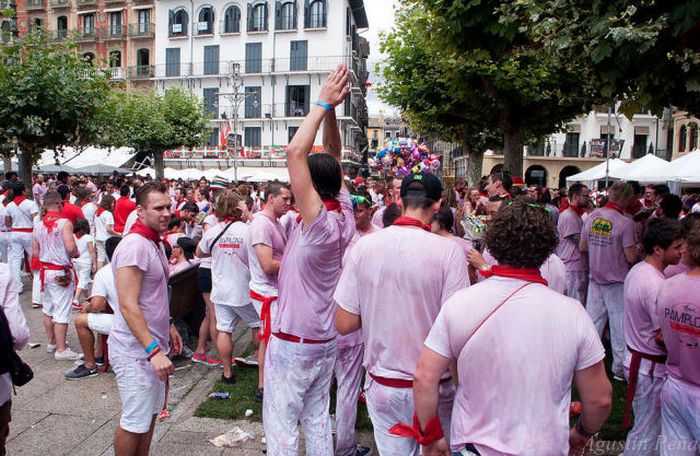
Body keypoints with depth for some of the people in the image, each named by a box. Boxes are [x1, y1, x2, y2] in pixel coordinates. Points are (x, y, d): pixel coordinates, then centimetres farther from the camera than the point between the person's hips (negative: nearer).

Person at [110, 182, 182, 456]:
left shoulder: (155, 243, 10)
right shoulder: (134, 245, -21)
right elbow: (128, 305, -26)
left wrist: (168, 327, 21)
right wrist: (154, 350, -29)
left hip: (153, 345, 10)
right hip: (136, 350, -10)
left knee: (150, 413, 21)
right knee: (135, 422, 4)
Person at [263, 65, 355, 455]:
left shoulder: (320, 221, -24)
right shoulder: (345, 214, -3)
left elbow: (295, 152, -30)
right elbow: (333, 158, 5)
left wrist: (323, 104, -21)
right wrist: (332, 110, -3)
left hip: (294, 341, -8)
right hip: (326, 339, 8)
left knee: (281, 422, 7)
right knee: (317, 418, 20)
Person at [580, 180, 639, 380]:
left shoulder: (591, 217, -1)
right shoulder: (625, 223, -17)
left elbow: (582, 247, 7)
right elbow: (631, 257, -15)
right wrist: (639, 251, 5)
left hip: (595, 277, 5)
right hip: (616, 281, -5)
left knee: (593, 322, 13)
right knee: (619, 325, 7)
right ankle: (619, 368, 16)